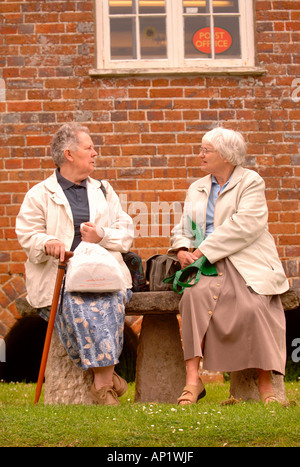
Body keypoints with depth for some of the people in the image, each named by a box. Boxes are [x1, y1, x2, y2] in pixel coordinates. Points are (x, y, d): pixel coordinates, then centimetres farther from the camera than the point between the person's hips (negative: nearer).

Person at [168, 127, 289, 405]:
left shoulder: (251, 183, 2)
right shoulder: (197, 189, 23)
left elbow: (243, 226, -12)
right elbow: (183, 228, 23)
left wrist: (203, 251, -15)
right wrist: (182, 249, -2)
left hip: (246, 262, -4)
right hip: (209, 266, 4)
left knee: (253, 306, -32)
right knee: (195, 295, -29)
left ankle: (266, 384, -22)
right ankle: (193, 378, -34)